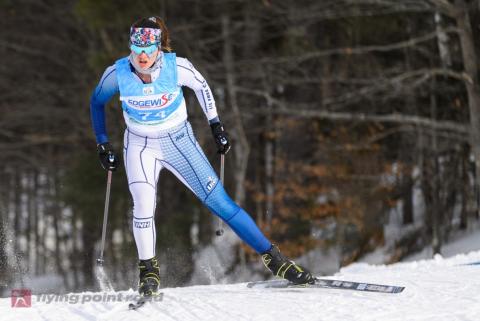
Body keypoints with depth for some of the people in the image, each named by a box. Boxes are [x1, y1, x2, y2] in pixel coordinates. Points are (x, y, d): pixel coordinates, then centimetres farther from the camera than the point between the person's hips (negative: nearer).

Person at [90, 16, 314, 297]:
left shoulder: (176, 67, -22)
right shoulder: (117, 73, -20)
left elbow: (201, 86, 1)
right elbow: (97, 102, 1)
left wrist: (216, 124, 2)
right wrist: (103, 145, 0)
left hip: (179, 141, 0)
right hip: (140, 146, 0)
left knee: (220, 201, -4)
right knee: (143, 206, -24)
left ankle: (272, 257, 4)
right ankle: (149, 270, -2)